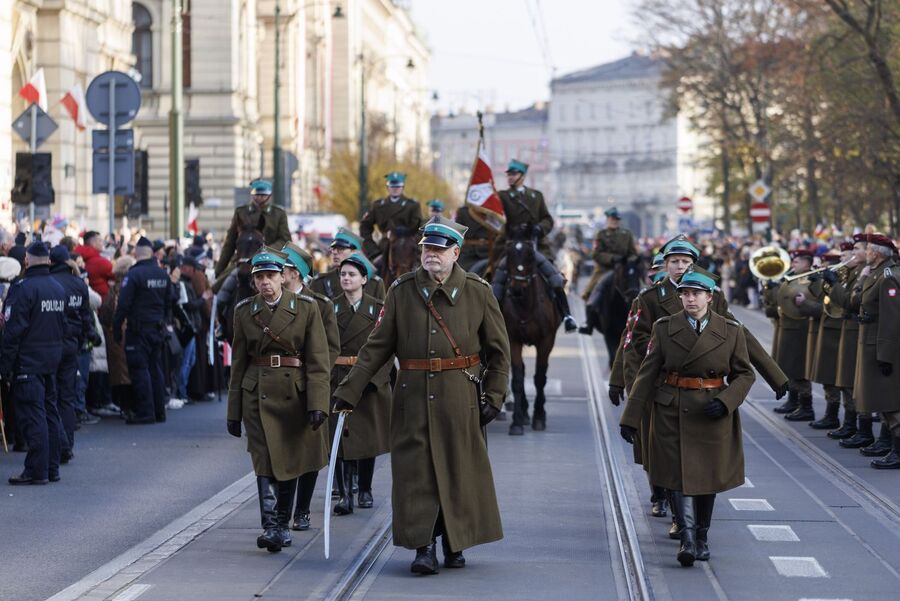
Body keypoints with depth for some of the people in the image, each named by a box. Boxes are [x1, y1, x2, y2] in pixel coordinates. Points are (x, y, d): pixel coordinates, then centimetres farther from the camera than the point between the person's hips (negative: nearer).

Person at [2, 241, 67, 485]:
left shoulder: (23, 288, -15)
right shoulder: (58, 288, 11)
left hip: (28, 362, -8)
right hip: (52, 361, 8)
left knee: (32, 416, -6)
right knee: (50, 413, 12)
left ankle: (36, 471, -8)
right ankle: (52, 467, 16)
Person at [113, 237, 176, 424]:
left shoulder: (133, 274, -13)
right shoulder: (163, 274, 7)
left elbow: (123, 304, -14)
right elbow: (170, 301, 15)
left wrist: (116, 329, -8)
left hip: (139, 328, -6)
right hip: (158, 329, 6)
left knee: (140, 369, -4)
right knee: (156, 368, 13)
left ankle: (145, 412, -8)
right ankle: (159, 411, 14)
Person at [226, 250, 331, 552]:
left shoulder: (306, 307, -1)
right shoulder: (244, 311, 5)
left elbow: (318, 360, -4)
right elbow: (239, 363, 10)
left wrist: (317, 403, -13)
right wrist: (234, 411, 8)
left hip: (295, 394, 0)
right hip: (258, 394, 0)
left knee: (289, 462, 9)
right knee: (265, 460, -11)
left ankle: (282, 525, 24)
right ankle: (271, 527, -17)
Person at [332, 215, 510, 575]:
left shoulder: (477, 292, 2)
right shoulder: (402, 291, 4)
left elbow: (498, 349, 6)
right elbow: (376, 346, 4)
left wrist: (493, 396, -1)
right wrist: (348, 391, -1)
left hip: (459, 397, 0)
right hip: (413, 395, 0)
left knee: (459, 469, 6)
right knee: (416, 469, -4)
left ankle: (455, 543, 21)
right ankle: (423, 548, 0)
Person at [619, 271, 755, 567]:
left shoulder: (731, 331, -1)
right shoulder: (664, 328, -1)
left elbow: (745, 373, 4)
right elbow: (647, 373, 0)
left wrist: (726, 401, -14)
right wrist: (631, 417, -4)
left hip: (713, 415, 1)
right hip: (672, 412, 0)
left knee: (708, 476, 9)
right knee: (679, 474, -8)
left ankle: (702, 537, 26)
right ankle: (687, 538, -12)